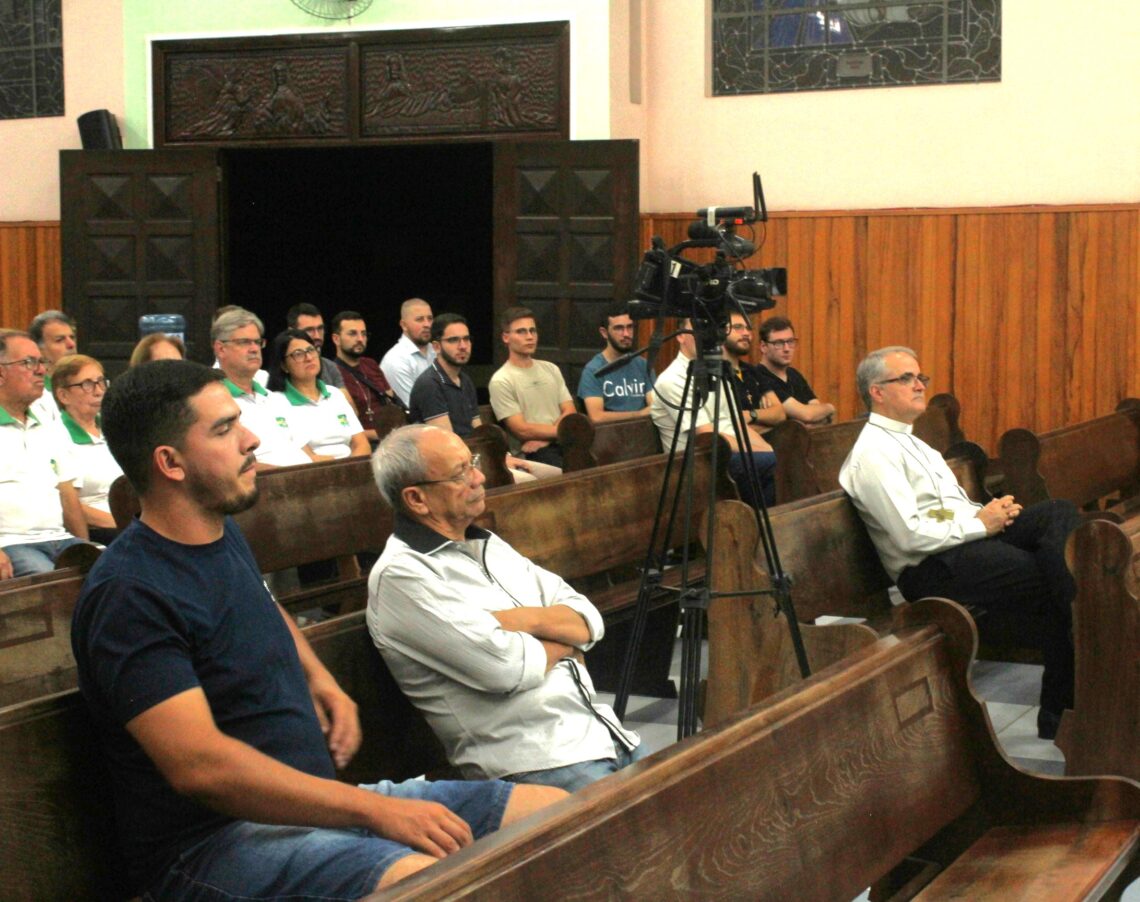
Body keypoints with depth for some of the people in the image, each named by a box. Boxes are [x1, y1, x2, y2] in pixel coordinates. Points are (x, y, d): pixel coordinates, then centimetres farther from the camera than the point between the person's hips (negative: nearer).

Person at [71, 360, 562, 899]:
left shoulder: (225, 536, 13)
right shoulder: (128, 594, -16)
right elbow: (199, 764, -25)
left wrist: (319, 678, 16)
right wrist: (375, 810, -25)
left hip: (325, 797, 9)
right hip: (213, 841, -9)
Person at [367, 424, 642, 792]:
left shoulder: (488, 545, 17)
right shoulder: (400, 576, -10)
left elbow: (589, 621, 13)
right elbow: (504, 668, -17)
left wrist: (531, 619, -8)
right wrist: (561, 642, 3)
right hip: (534, 763, -8)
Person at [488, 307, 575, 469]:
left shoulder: (551, 369, 19)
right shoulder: (501, 381, -1)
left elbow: (570, 413, 10)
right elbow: (522, 430, -7)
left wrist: (543, 438, -7)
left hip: (563, 443, 6)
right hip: (533, 454, -6)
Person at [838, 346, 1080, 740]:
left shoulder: (910, 442, 23)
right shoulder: (873, 453, -10)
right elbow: (911, 535, -20)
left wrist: (993, 510, 3)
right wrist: (980, 523, -12)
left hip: (969, 534, 10)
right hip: (934, 568, -10)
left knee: (1060, 512, -12)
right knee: (1050, 580, -22)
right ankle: (1058, 714, -9)